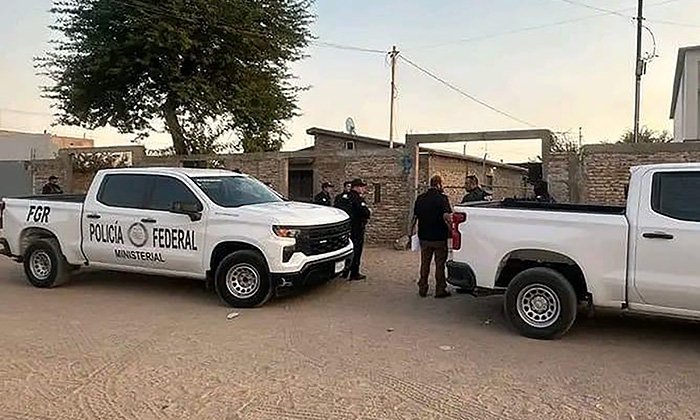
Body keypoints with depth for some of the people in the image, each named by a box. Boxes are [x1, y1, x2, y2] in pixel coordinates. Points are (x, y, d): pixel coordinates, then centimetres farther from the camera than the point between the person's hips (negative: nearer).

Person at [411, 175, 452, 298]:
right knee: (440, 263, 5)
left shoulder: (420, 198, 5)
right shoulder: (442, 198, -11)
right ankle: (440, 290, 9)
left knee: (425, 263, 13)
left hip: (424, 237, 5)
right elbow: (446, 216, -22)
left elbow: (415, 216, 11)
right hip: (439, 237, -5)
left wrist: (412, 229, 21)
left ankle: (422, 289, 16)